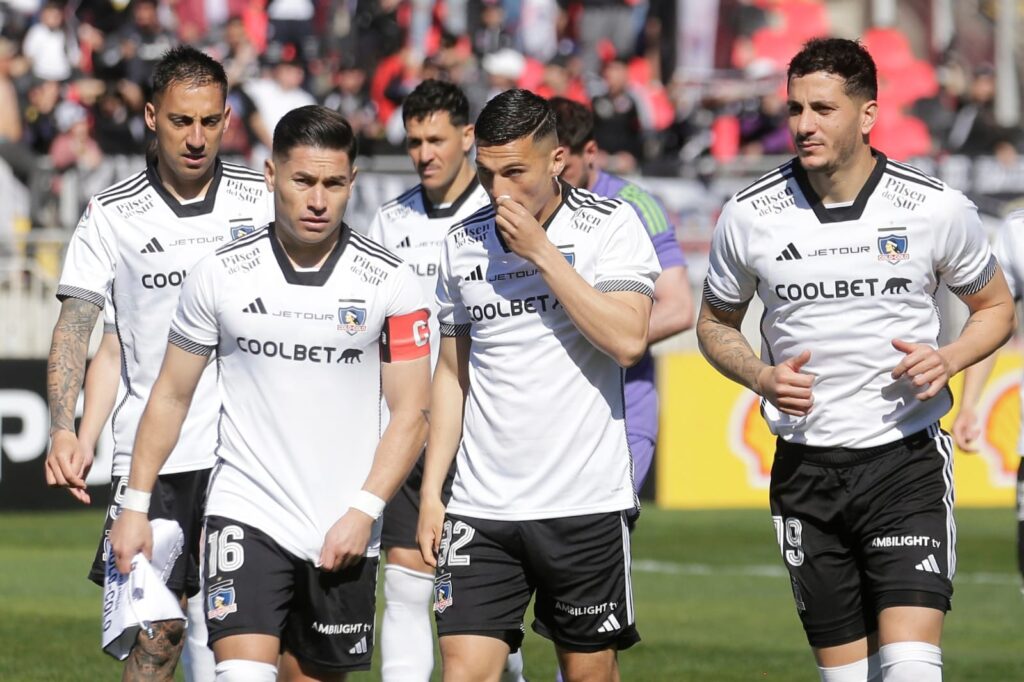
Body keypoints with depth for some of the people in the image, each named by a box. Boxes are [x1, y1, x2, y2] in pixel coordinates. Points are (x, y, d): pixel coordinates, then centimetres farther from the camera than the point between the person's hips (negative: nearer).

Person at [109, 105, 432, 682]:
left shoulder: (391, 283, -2)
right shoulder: (221, 274, 0)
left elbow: (412, 413, -2)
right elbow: (172, 395, 9)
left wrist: (364, 511, -13)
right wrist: (136, 504, 6)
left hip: (345, 531, 1)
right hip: (245, 515, -1)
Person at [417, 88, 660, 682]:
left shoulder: (612, 225, -4)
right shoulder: (462, 245, 8)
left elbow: (629, 340, -17)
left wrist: (541, 252, -16)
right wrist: (431, 490, 10)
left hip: (586, 500, -3)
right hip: (481, 506, 3)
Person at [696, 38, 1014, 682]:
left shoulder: (937, 208, -4)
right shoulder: (749, 216, 0)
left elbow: (996, 307, 11)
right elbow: (716, 322, 15)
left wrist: (948, 360, -10)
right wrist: (761, 377, -6)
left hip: (907, 460, -2)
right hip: (806, 472, 2)